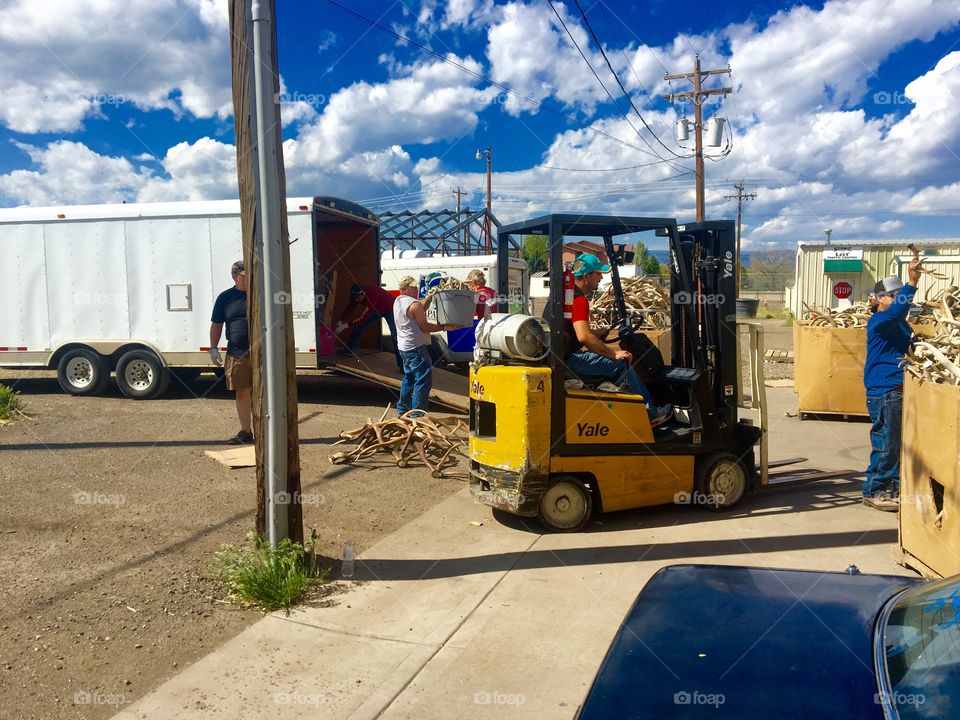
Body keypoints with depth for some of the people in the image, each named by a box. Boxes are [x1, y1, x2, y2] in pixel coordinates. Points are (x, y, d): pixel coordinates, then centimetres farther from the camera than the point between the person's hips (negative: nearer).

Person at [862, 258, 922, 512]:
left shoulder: (901, 323, 17)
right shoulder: (878, 321, -11)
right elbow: (896, 311, -32)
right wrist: (912, 282, -38)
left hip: (900, 391, 9)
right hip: (883, 392, -9)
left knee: (900, 443, 14)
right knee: (886, 443, -4)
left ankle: (894, 486, 25)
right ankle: (873, 491, 6)